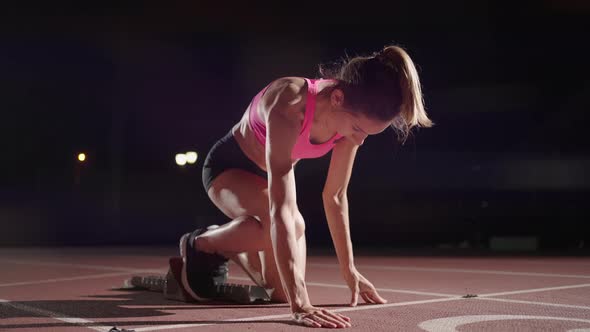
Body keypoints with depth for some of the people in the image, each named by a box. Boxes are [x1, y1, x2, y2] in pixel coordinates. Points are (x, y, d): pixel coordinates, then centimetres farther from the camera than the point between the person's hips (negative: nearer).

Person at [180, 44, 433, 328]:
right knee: (292, 224, -37)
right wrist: (299, 304, -53)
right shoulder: (289, 104, -42)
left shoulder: (352, 116, -22)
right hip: (228, 165, -6)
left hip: (271, 174, 6)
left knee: (282, 291, -2)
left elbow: (335, 196, -8)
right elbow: (281, 207, -48)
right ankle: (201, 244, -8)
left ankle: (227, 246, 29)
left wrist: (349, 270, -4)